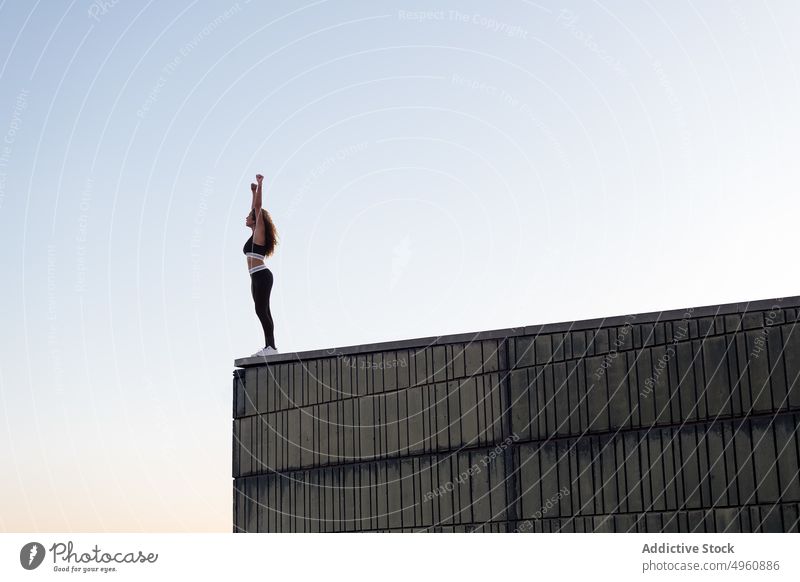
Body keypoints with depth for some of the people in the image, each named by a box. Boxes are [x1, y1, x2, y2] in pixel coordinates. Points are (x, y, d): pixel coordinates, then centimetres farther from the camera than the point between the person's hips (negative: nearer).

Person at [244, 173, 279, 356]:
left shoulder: (259, 232, -4)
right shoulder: (255, 234, 17)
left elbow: (258, 208, -9)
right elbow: (255, 208, 29)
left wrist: (259, 185, -9)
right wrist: (254, 192, 34)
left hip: (261, 275, -10)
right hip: (257, 277, 10)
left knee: (262, 311, -13)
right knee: (262, 312, 7)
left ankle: (271, 347, -16)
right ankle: (268, 347, 6)